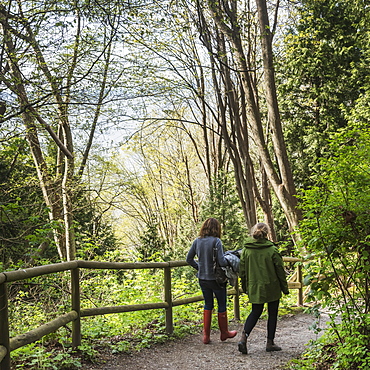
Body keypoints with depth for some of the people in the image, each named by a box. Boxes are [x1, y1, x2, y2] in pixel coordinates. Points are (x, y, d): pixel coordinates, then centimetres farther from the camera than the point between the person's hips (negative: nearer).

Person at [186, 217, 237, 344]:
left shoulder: (197, 241, -1)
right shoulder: (216, 241, -17)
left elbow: (189, 259, 5)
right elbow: (222, 262, -23)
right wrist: (229, 262, -2)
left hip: (202, 279, 5)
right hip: (216, 278, -5)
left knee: (208, 305, 18)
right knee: (222, 305, 14)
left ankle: (206, 335, 18)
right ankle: (224, 332, 29)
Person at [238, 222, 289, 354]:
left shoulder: (246, 250, -4)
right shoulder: (272, 250, -13)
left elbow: (242, 270, 4)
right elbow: (280, 270, -7)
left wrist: (245, 287, 16)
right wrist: (285, 288, 4)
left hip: (254, 288, 3)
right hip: (272, 288, -3)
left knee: (255, 312, 16)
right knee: (272, 314, 12)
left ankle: (244, 337, -1)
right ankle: (270, 343, 18)